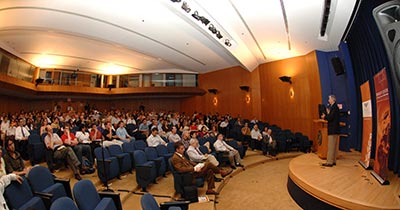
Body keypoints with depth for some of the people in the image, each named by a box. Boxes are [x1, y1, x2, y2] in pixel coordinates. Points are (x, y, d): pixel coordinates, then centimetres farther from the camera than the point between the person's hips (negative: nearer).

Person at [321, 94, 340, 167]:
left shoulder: (334, 107, -13)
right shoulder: (333, 107, 16)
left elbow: (330, 118, -19)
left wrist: (324, 116, -3)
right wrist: (327, 114, 4)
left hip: (333, 130, -10)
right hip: (334, 129, 10)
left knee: (331, 147, -6)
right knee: (333, 146, 14)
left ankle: (329, 162, -2)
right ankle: (333, 161, 21)